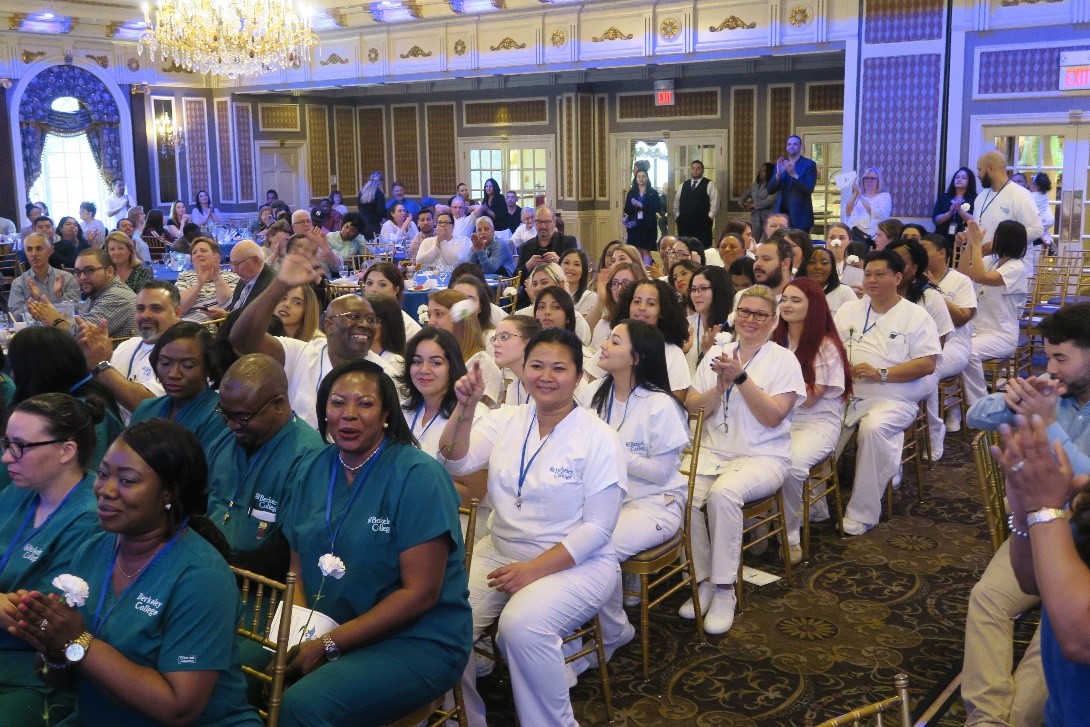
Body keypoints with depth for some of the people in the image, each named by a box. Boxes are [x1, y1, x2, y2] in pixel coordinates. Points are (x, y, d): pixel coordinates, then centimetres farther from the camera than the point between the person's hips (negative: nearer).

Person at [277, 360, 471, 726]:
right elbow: (299, 564, 9)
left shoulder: (418, 475, -14)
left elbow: (420, 593, -17)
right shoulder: (314, 468, 5)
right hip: (322, 630, 6)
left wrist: (329, 644, -19)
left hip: (417, 641, -6)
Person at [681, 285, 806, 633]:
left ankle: (725, 590, -20)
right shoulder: (717, 353, 13)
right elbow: (692, 407, 8)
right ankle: (704, 581, -7)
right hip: (713, 452, 4)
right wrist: (721, 386, -8)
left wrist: (740, 376, -17)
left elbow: (772, 417, -11)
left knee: (723, 493, -34)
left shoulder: (784, 360, 1)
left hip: (763, 457, -4)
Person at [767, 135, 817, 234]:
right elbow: (770, 190, 7)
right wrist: (778, 174, -12)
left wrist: (794, 175, -24)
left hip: (800, 216, -4)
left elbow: (809, 189, -12)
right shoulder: (781, 164, 13)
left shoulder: (809, 164, 0)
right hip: (781, 213, 4)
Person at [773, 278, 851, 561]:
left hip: (817, 423, -5)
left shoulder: (827, 347, -2)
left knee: (790, 463, -36)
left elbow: (809, 397, -8)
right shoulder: (775, 341, 15)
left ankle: (789, 534, -15)